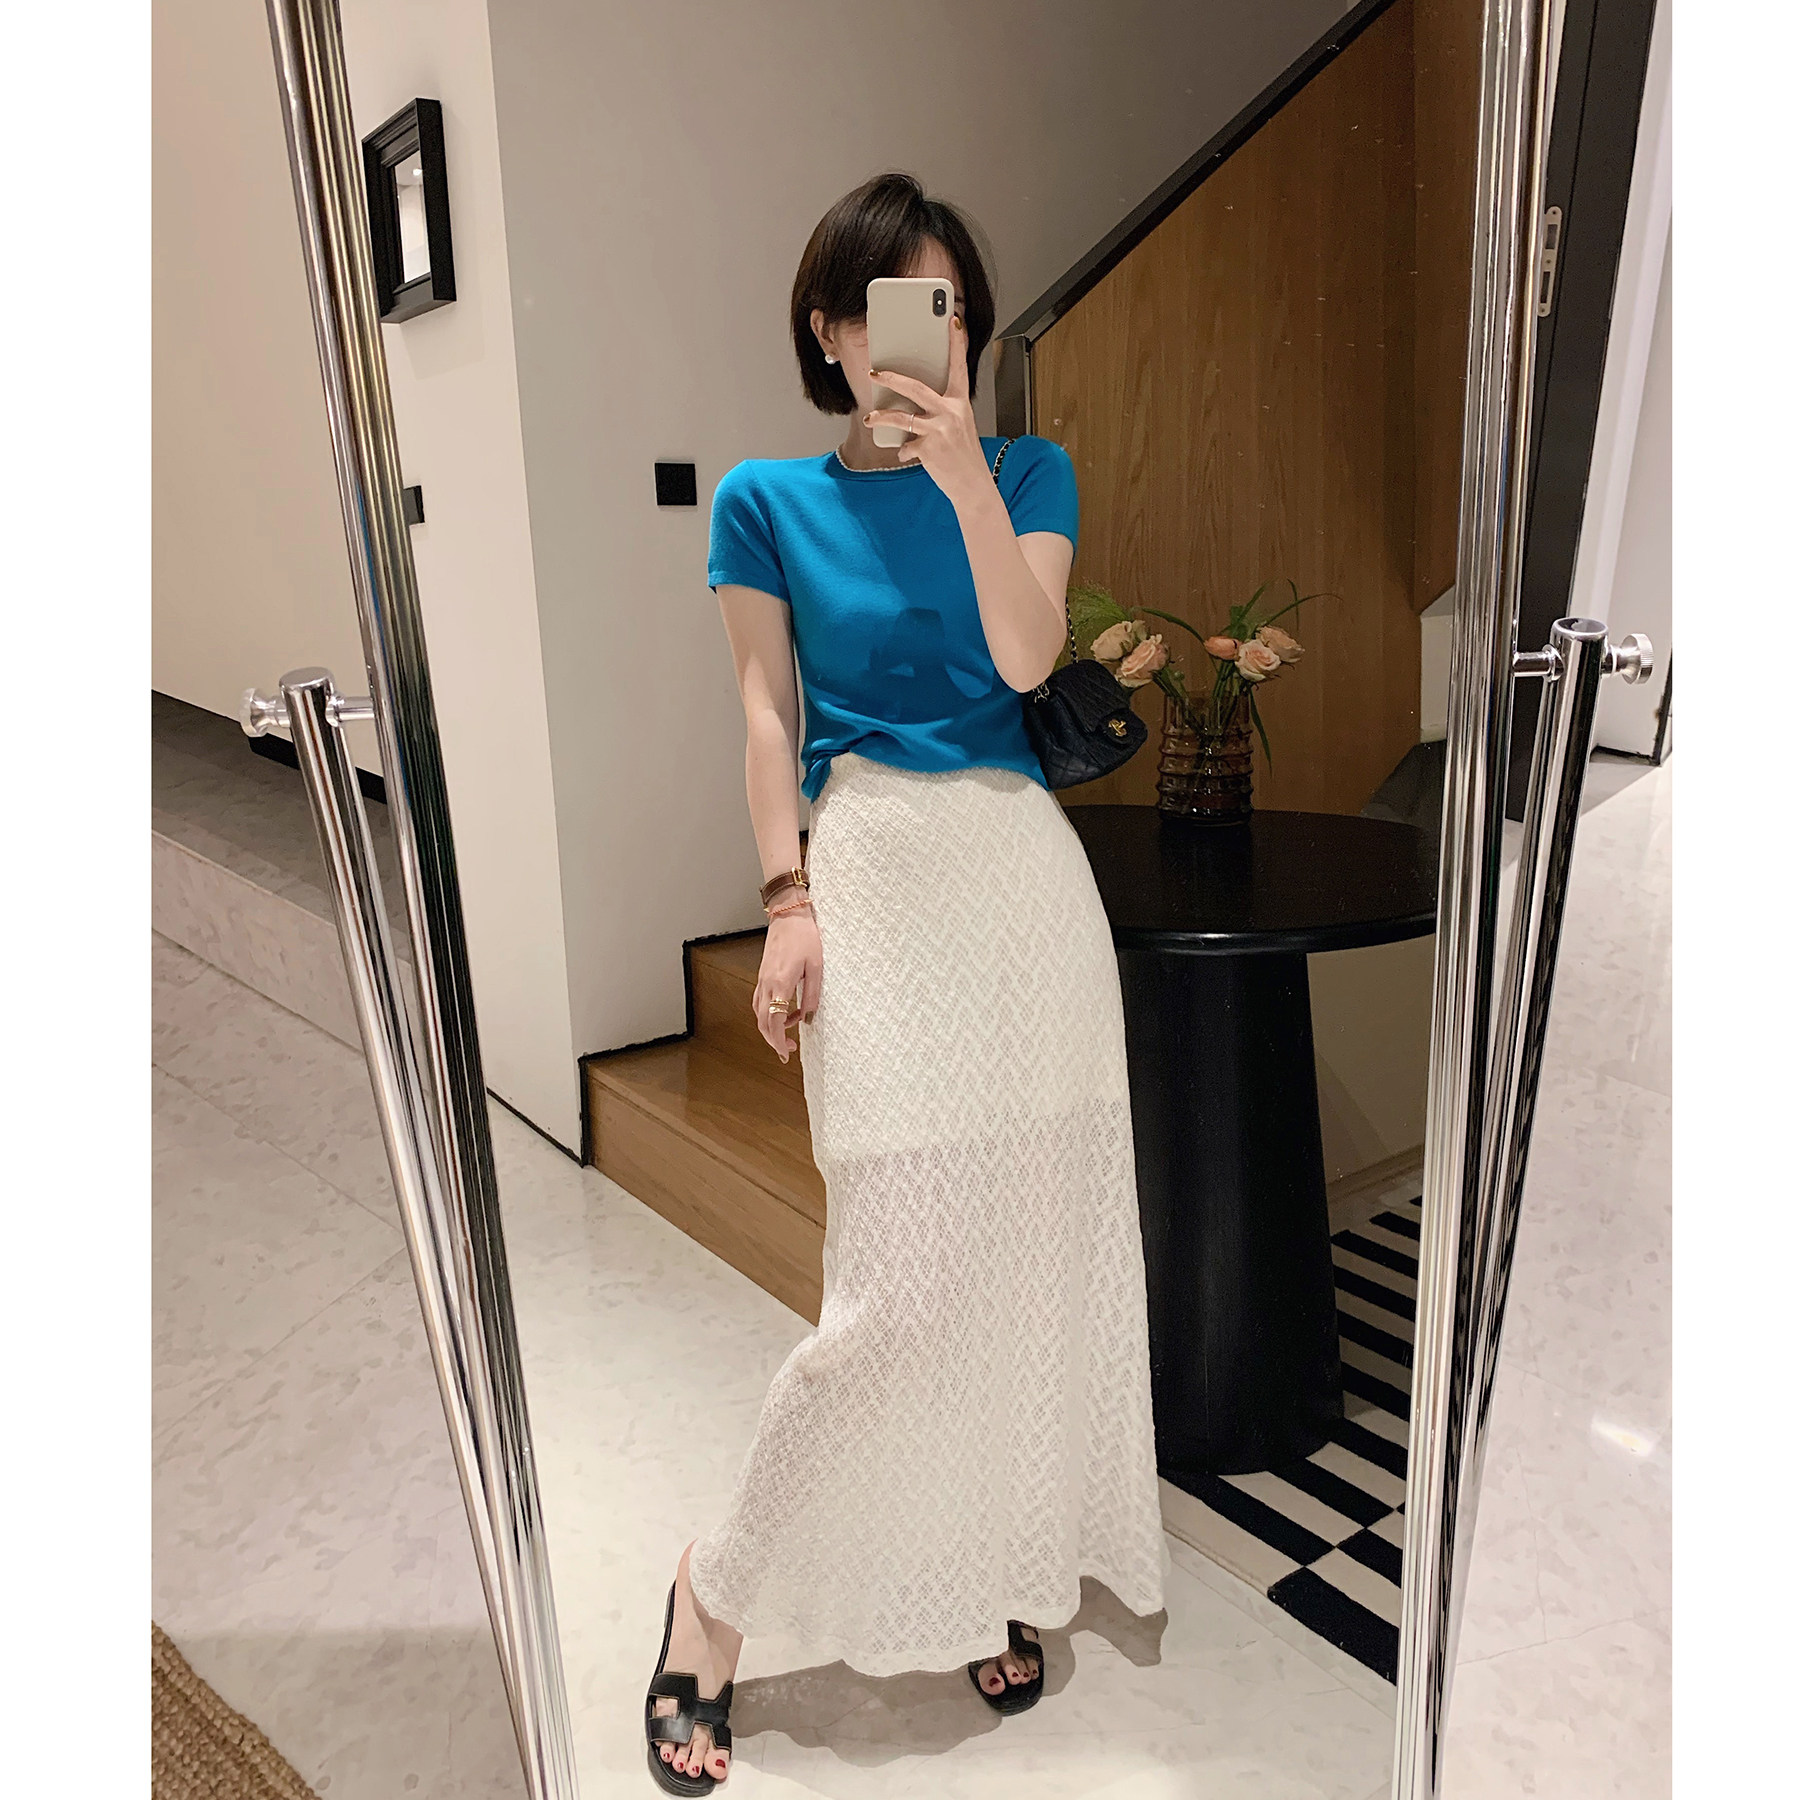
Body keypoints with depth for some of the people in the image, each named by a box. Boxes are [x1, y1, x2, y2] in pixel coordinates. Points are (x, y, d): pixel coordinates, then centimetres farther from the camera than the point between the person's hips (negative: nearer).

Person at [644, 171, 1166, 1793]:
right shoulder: (767, 497, 8)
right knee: (901, 1282, -8)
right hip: (870, 871, -3)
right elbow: (766, 712, 2)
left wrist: (964, 473, -14)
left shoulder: (1027, 473, 12)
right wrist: (788, 901, -8)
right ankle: (721, 1588, 14)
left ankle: (999, 1575, 27)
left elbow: (1028, 657, -3)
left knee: (1030, 1244, 6)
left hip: (1023, 869, 3)